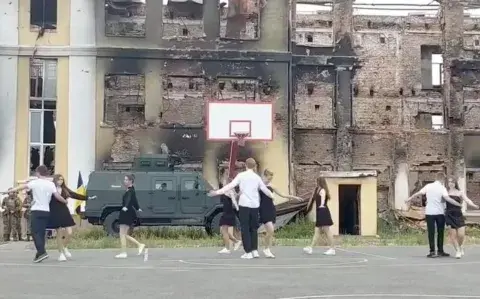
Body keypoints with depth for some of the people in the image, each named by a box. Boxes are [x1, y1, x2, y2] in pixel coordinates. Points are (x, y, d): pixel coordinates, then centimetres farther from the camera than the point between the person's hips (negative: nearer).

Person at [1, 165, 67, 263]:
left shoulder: (35, 182, -6)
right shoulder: (51, 184, 3)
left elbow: (22, 187, -5)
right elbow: (57, 196, 0)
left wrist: (8, 191, 2)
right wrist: (66, 201, 18)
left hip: (37, 211, -4)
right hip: (46, 211, 4)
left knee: (35, 232, -5)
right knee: (41, 233, 10)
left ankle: (42, 252, -21)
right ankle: (40, 253, 10)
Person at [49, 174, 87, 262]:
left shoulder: (65, 190, 8)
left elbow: (75, 195, 14)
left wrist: (87, 198, 13)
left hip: (65, 213, 4)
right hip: (55, 214, -4)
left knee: (69, 233, -1)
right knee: (59, 234, -1)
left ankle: (64, 248, 28)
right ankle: (61, 253, 14)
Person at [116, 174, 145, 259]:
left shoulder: (131, 191, -13)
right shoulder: (130, 190, 16)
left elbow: (129, 200, -33)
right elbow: (134, 201, 31)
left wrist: (126, 207, -52)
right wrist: (137, 208, 47)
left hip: (127, 214, -10)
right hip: (126, 214, 10)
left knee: (122, 234, -9)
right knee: (125, 235, 11)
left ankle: (123, 253, -9)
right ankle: (140, 245, 14)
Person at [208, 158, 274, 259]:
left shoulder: (241, 175, -2)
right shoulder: (257, 177, 7)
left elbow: (230, 185, -10)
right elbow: (265, 189, 14)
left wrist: (218, 192, -9)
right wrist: (272, 196, 33)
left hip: (244, 204, -3)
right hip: (254, 205, 3)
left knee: (245, 228, 1)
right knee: (254, 228, 16)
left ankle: (248, 252, -2)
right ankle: (255, 250, 13)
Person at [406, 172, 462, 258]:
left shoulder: (428, 186, 2)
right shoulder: (442, 188, -8)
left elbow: (418, 193, 6)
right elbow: (447, 198, -21)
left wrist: (409, 199, 20)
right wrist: (459, 205, -19)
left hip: (429, 212, 2)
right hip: (440, 212, -2)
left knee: (431, 232, 5)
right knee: (440, 232, 11)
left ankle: (432, 251, 0)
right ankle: (440, 251, 13)